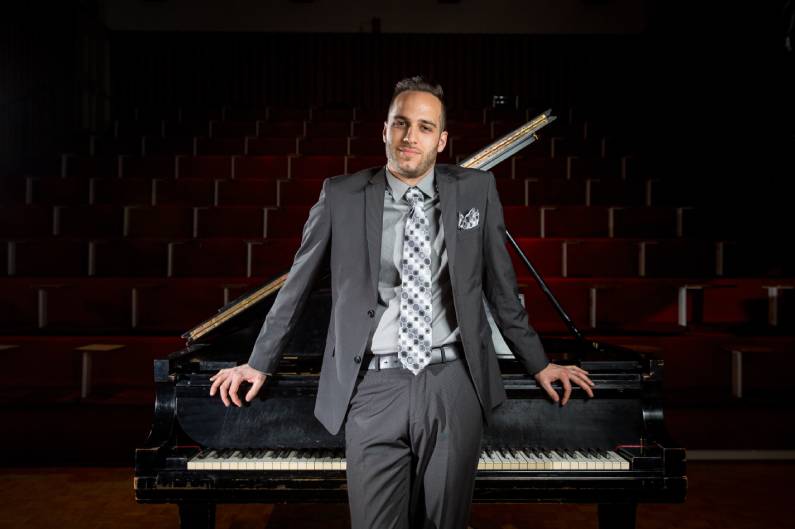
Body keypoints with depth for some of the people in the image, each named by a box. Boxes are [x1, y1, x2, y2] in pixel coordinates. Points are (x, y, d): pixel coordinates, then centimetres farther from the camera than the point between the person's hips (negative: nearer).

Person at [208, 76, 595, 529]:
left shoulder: (476, 190, 4)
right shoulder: (342, 196, 1)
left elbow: (501, 286, 12)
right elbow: (297, 285, 10)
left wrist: (538, 364, 18)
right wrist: (260, 364, 17)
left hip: (454, 383, 1)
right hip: (374, 385, -1)